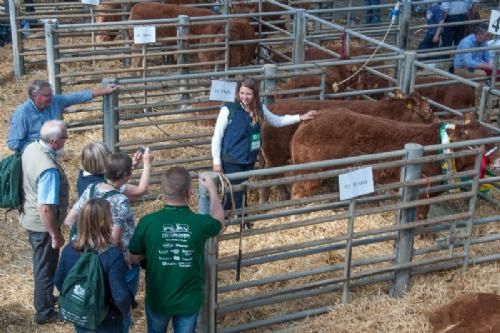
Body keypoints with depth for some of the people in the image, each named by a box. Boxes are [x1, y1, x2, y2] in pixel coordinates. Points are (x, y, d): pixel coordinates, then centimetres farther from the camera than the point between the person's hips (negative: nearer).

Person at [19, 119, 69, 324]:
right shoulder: (49, 169, -34)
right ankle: (44, 313, 28)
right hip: (43, 225, -9)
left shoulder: (31, 148, -6)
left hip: (30, 218, 9)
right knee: (46, 267, 10)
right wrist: (56, 235, -19)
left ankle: (45, 298, 47)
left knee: (42, 264, 27)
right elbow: (46, 209, -31)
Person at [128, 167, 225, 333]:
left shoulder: (147, 222, -21)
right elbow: (219, 220, 6)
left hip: (157, 299, 0)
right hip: (189, 300, 0)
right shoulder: (200, 223, -20)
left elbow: (133, 258, -6)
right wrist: (212, 189, 17)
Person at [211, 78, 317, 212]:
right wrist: (216, 162, -10)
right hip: (231, 161, -5)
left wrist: (300, 117, 9)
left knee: (243, 193, 15)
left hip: (249, 160, 5)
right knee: (235, 194, -4)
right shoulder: (228, 110, -14)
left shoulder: (260, 109, 0)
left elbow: (277, 121, 18)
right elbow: (217, 137, -9)